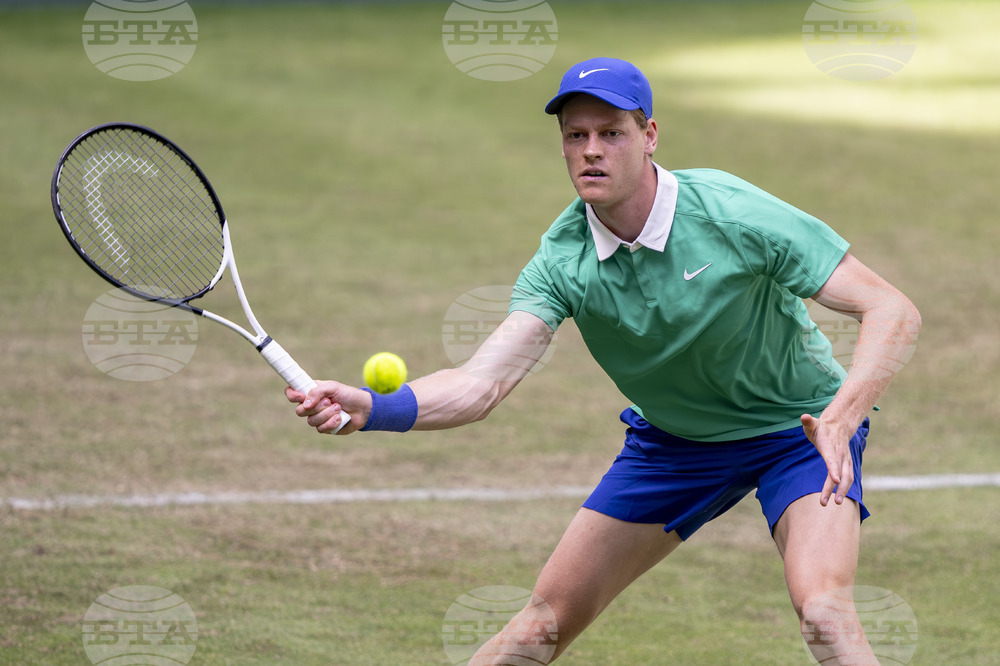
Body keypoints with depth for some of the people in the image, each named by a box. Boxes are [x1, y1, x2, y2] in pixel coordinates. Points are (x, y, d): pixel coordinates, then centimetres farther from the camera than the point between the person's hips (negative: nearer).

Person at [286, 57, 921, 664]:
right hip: (672, 438, 4)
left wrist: (840, 416, -46)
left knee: (822, 612, -28)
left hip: (797, 425, -4)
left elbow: (893, 311, -29)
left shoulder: (733, 214, -28)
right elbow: (482, 382, -27)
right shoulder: (564, 258, -18)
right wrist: (372, 408, -46)